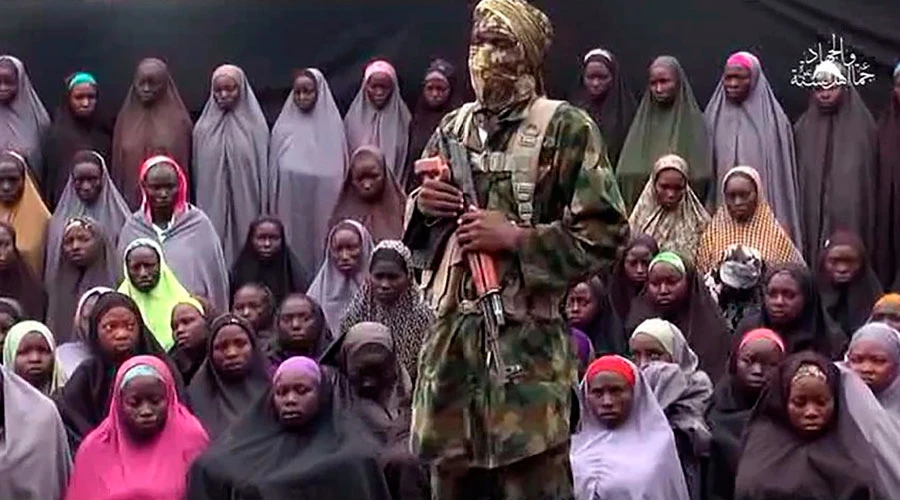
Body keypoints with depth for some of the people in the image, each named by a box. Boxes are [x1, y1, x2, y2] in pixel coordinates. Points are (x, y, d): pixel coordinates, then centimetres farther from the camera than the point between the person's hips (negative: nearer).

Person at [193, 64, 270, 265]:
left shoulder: (255, 126, -1)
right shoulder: (203, 127, 4)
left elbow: (263, 170, 1)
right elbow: (197, 169, 8)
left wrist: (263, 212, 0)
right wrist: (197, 212, 8)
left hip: (246, 206, -1)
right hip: (212, 206, 1)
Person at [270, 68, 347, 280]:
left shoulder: (331, 126, 1)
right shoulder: (284, 126, 6)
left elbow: (339, 170, 2)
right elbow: (274, 169, 9)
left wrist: (337, 211, -3)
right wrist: (273, 207, 6)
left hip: (321, 205, -1)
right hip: (290, 205, 2)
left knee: (317, 248, -1)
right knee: (293, 241, 1)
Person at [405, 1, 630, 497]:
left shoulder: (565, 127, -3)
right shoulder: (453, 127, 14)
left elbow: (604, 235, -8)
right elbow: (420, 230, 25)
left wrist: (515, 237, -15)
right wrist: (423, 205, 2)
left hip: (526, 339, -5)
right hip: (450, 333, 6)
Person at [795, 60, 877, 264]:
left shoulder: (862, 125, 4)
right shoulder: (804, 128, 9)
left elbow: (873, 172, 4)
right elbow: (794, 176, 8)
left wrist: (870, 216, -2)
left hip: (852, 217, -1)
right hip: (812, 216, 1)